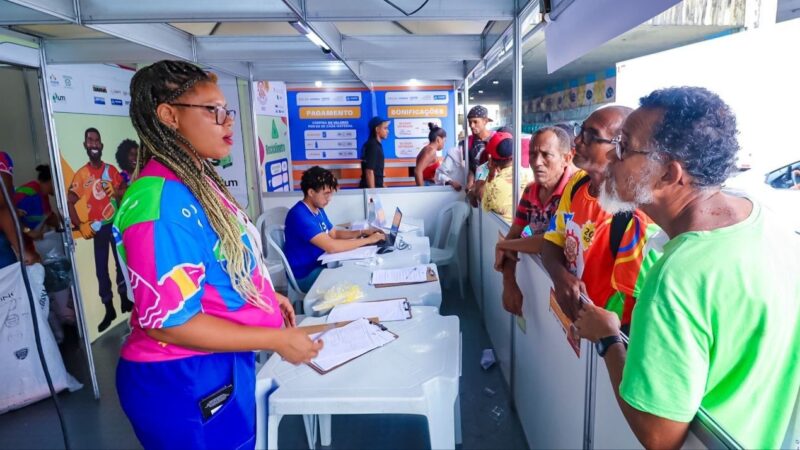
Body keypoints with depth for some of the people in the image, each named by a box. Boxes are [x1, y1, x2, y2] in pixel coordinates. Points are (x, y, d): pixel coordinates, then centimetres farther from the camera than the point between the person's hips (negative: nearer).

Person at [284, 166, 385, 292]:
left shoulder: (318, 210, 6)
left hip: (319, 264, 9)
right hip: (305, 275, -9)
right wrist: (368, 240, -24)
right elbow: (331, 246, -32)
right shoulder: (300, 216, -25)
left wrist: (362, 233, 1)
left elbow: (334, 234, 17)